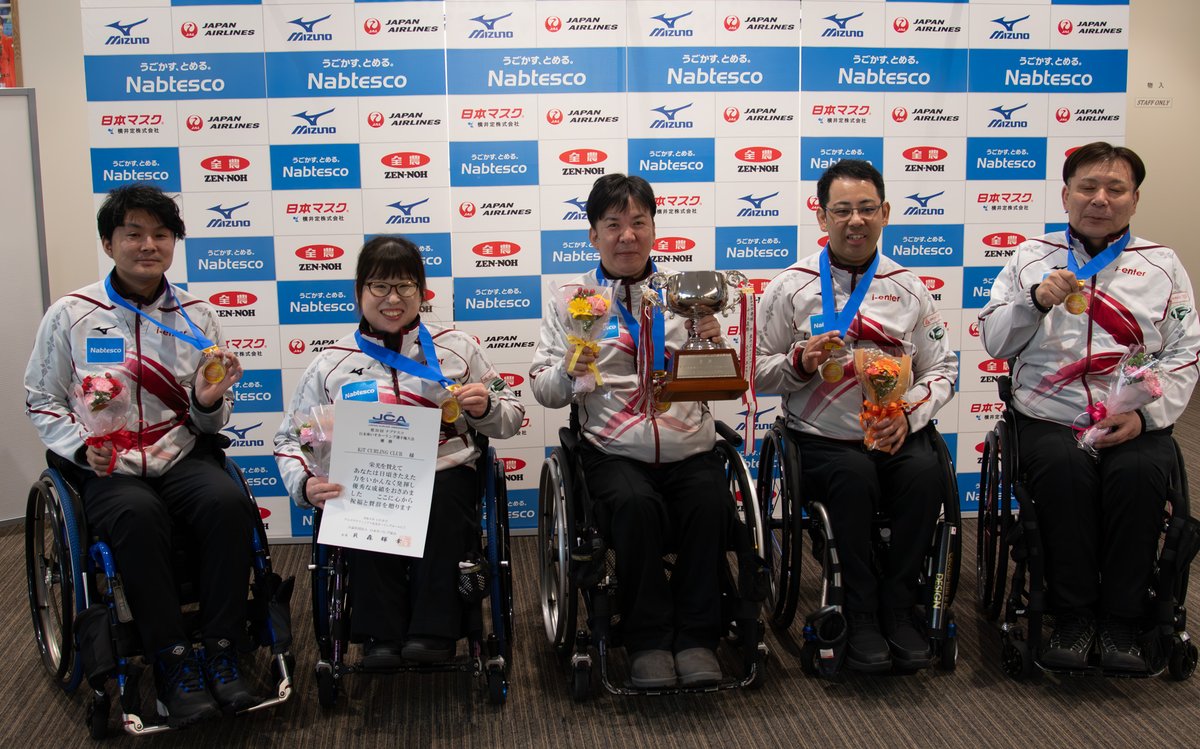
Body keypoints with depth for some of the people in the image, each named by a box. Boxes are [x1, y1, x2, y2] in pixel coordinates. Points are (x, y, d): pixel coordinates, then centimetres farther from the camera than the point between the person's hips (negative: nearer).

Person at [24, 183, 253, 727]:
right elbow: (41, 402, 9)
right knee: (138, 514, -35)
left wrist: (209, 403, -11)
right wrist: (84, 446, -10)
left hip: (183, 458, 2)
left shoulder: (197, 316, 9)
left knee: (229, 502, -30)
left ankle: (221, 652, -19)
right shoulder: (70, 315, 4)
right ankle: (172, 661, -21)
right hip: (106, 470, -2)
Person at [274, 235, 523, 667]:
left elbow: (509, 420, 20)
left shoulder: (457, 348, 16)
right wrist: (306, 483, -9)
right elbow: (291, 439, 12)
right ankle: (380, 635, -22)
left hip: (445, 475, 0)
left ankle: (433, 630, -24)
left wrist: (485, 407, -4)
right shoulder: (332, 364, 15)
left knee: (444, 496, -35)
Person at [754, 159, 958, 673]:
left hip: (896, 435, 2)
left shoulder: (908, 287, 12)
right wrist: (800, 362, -16)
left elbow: (941, 369, 11)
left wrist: (909, 414, -7)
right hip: (821, 438, -2)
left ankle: (897, 608, -10)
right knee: (854, 474, -32)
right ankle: (862, 616, -16)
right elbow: (758, 374, 4)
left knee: (926, 473, -28)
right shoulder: (790, 287, 5)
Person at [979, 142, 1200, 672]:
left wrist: (1146, 413, -9)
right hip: (1049, 420, 0)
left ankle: (1120, 622, -15)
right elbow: (993, 342, 8)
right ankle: (1072, 616, -15)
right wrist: (1036, 299, -11)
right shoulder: (1032, 257, 15)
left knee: (1138, 473, -31)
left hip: (1133, 425, 1)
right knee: (1064, 468, -32)